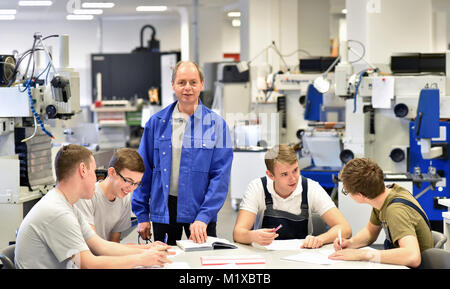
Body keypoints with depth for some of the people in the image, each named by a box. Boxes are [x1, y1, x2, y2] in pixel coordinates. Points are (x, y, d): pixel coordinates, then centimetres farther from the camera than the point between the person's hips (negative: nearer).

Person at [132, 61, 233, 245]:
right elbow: (144, 170, 7)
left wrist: (203, 217, -17)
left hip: (200, 209, -1)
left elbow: (220, 176, -8)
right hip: (163, 209, 2)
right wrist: (142, 215, 2)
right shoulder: (156, 123, 4)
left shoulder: (216, 124, -3)